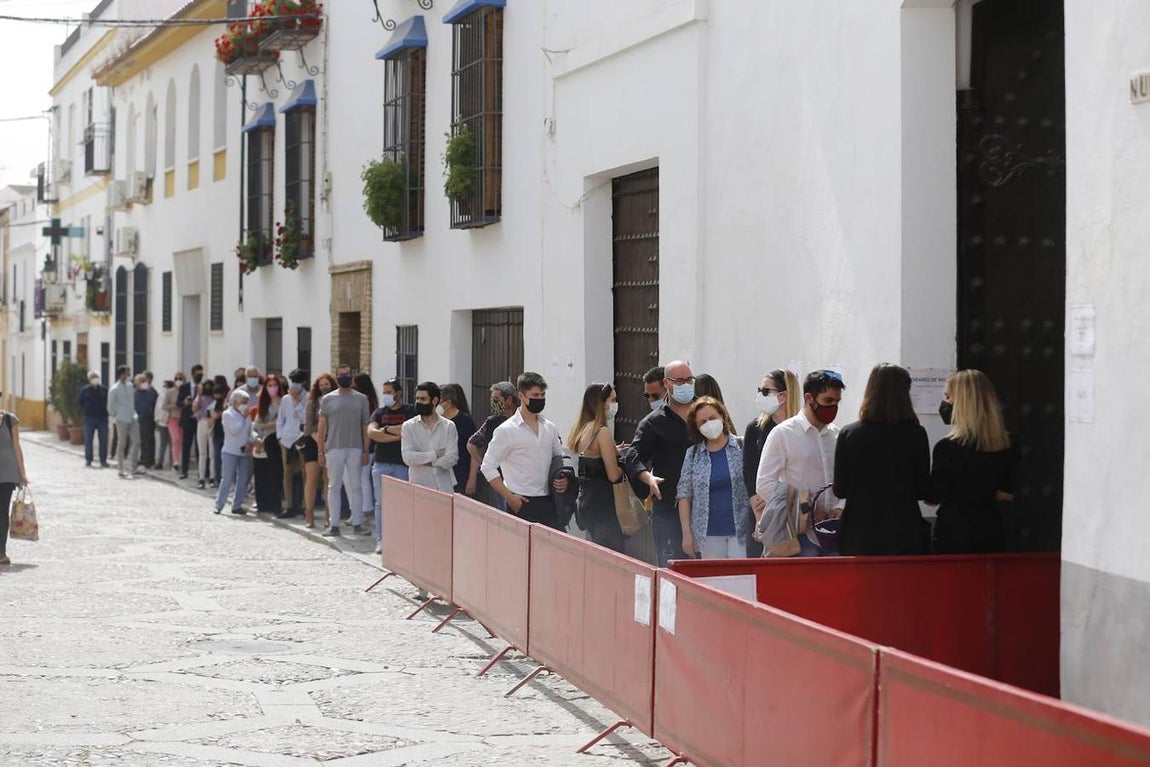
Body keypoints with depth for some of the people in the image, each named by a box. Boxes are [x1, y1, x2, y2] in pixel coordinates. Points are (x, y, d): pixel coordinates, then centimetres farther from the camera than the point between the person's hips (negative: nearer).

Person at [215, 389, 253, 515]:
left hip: (243, 451, 6)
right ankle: (219, 505, 0)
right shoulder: (228, 414, -7)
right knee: (227, 479, -6)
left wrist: (250, 442, -4)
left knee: (242, 479, 5)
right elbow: (235, 430, -18)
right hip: (230, 451, -6)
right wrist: (243, 417, -12)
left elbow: (250, 431, 15)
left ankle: (237, 505, 12)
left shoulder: (246, 415, 11)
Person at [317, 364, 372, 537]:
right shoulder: (328, 399, 4)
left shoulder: (361, 399, 7)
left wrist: (365, 451, 0)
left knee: (355, 487, 5)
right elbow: (322, 428, 5)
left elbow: (365, 427, 6)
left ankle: (357, 523, 9)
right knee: (334, 487, 3)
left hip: (355, 449, 1)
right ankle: (334, 525, 6)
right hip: (334, 449, -1)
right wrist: (321, 452, -1)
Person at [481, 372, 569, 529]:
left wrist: (564, 479, 1)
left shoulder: (550, 428, 11)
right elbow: (488, 467, -6)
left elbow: (559, 459, 23)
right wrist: (509, 497, -11)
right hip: (522, 504, -5)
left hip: (548, 503, 5)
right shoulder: (507, 430, -5)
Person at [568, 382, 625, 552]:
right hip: (601, 504, -9)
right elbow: (613, 475, -15)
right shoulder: (602, 432, -14)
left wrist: (615, 452, 12)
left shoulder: (581, 429, 10)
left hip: (584, 499, 9)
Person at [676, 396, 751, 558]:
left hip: (741, 532, -1)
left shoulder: (741, 447, 2)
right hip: (708, 536, 1)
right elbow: (684, 495, 6)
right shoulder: (693, 454, 7)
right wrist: (687, 534, 0)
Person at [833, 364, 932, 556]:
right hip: (904, 532, -1)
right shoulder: (916, 435, -6)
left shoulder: (849, 434, -4)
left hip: (859, 534, 1)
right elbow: (924, 491, 0)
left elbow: (840, 490, 0)